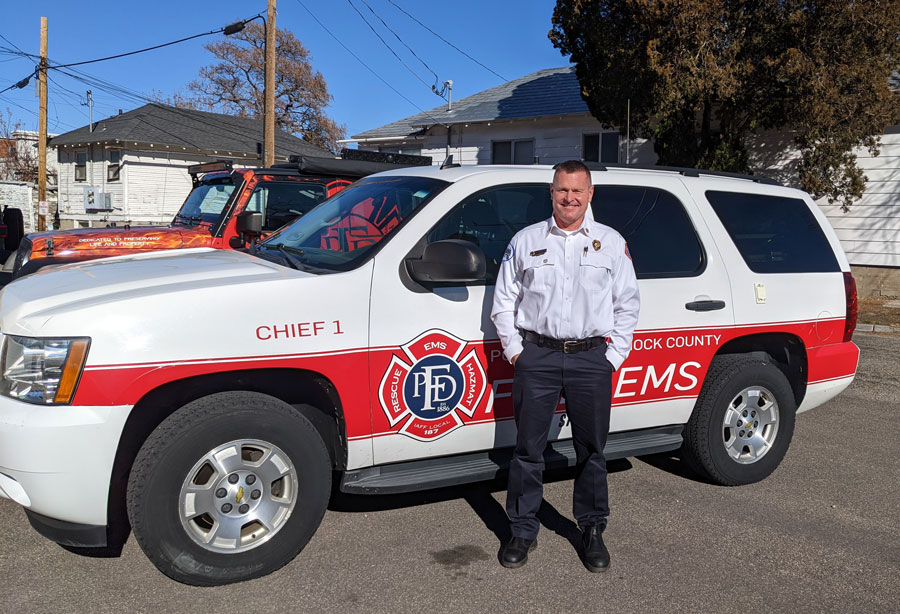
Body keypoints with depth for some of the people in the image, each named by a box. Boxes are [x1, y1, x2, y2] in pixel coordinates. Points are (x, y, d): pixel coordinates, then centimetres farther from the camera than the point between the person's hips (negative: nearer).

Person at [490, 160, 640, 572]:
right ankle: (523, 531, 18)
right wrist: (514, 349, 4)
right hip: (536, 356, 0)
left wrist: (614, 355, 4)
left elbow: (628, 303, 11)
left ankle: (592, 530, 24)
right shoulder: (526, 240, 8)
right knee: (528, 447, 4)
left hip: (591, 357, 0)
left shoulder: (611, 243, 9)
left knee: (591, 449, 8)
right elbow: (504, 300, 12)